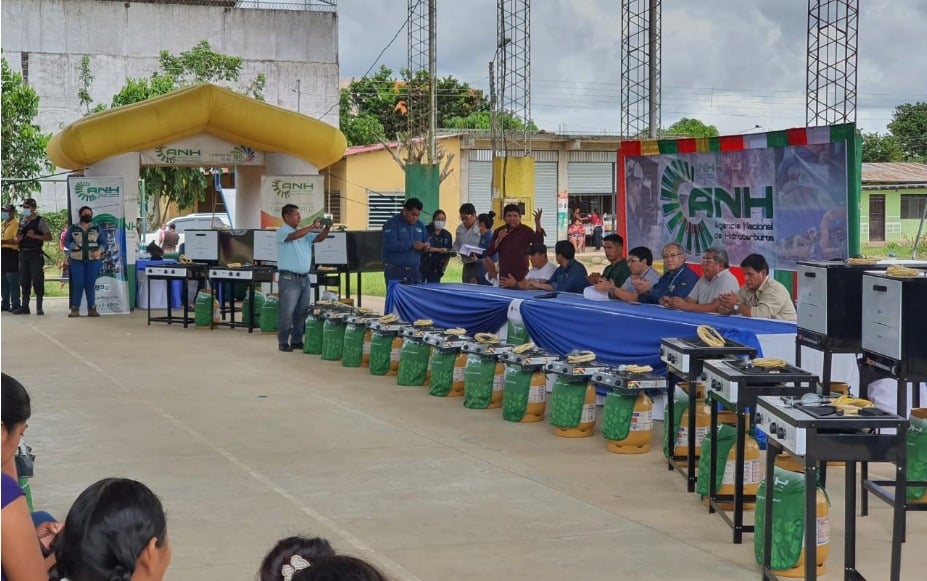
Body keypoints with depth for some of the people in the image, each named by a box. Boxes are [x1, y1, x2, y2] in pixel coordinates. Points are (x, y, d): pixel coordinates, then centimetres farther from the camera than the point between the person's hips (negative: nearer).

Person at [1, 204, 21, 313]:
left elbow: (16, 240, -18)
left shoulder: (16, 223, -8)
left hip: (11, 253, -9)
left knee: (13, 282, -8)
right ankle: (6, 304, 17)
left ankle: (16, 305, -6)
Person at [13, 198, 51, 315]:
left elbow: (49, 237, -7)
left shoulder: (40, 221, -3)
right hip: (23, 253, 6)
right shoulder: (22, 221, 15)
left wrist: (34, 236, -18)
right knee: (24, 280, 8)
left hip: (35, 254, -6)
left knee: (37, 280, -5)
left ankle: (39, 307, 0)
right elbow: (16, 237, 20)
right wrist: (17, 238, -3)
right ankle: (25, 307, 13)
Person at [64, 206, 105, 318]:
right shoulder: (73, 228, 8)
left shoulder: (96, 228, 10)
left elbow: (102, 243, 9)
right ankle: (75, 309, -3)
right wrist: (73, 246, -15)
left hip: (93, 260, 1)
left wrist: (99, 251, -11)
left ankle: (92, 308, 4)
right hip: (77, 260, -1)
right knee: (78, 284, -6)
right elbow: (66, 241, 5)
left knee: (90, 284, -1)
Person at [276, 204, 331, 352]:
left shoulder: (304, 233, 16)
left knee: (302, 312, 9)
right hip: (289, 278, -7)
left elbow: (319, 238, 10)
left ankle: (297, 340, 16)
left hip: (304, 277, 7)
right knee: (287, 312, -5)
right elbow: (294, 236, -25)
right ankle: (283, 342, 1)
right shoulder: (282, 232, -6)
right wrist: (312, 226, -27)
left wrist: (327, 228, -9)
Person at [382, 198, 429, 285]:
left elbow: (426, 240, 21)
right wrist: (412, 245, -22)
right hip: (395, 270, -6)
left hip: (414, 270, 6)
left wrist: (426, 245, -6)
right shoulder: (392, 224, -8)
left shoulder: (420, 225, 13)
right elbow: (390, 244, -20)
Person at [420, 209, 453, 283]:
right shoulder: (426, 230, -4)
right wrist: (439, 250, -21)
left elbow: (448, 254, 12)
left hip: (436, 268, 3)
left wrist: (444, 266, 3)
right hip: (423, 265, -3)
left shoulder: (447, 235, 8)